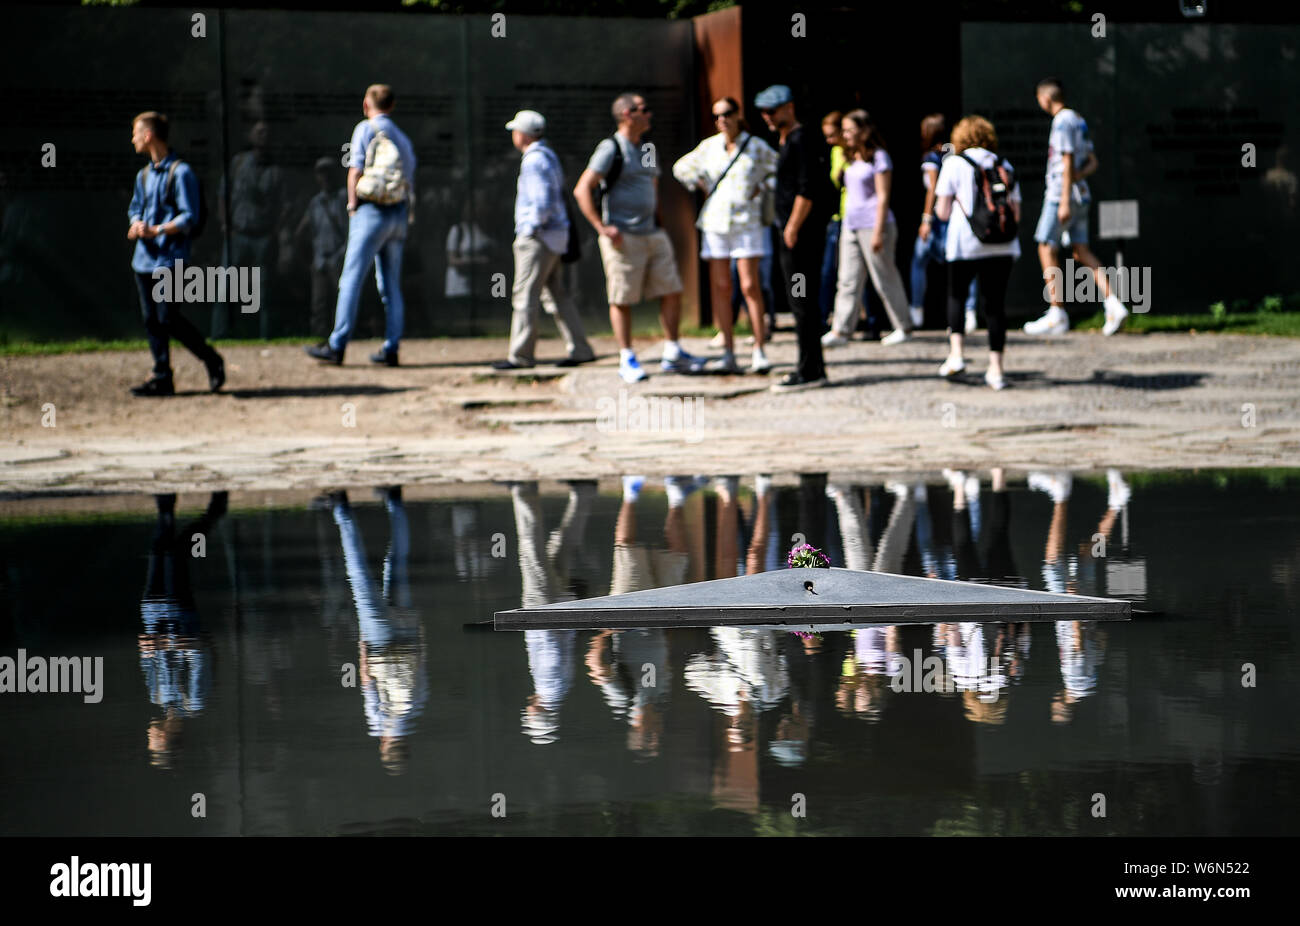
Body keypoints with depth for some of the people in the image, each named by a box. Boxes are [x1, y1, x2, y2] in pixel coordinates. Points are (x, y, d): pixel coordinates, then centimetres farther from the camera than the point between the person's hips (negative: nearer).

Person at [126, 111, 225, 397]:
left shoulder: (181, 172, -9)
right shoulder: (144, 175, 17)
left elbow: (189, 217, -13)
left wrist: (156, 231, -23)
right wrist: (136, 226, 0)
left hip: (170, 258, -8)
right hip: (144, 258, 8)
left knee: (169, 318, -10)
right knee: (151, 320, 4)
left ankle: (212, 360, 7)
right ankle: (162, 378, 8)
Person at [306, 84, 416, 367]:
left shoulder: (366, 129, -1)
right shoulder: (402, 138, 18)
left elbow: (355, 171, -8)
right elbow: (410, 180, 15)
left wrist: (353, 206, -1)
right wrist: (404, 217, 16)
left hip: (372, 209, -7)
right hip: (400, 214, 7)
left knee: (351, 279, -8)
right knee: (391, 285, 9)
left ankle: (337, 346, -13)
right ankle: (391, 349, 5)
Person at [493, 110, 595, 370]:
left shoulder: (534, 161, -15)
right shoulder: (548, 156, 16)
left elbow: (542, 203, -24)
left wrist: (530, 229, -14)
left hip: (537, 239, -10)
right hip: (555, 236, 10)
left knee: (525, 296, -7)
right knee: (558, 293, 11)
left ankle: (520, 355, -6)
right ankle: (580, 349, 9)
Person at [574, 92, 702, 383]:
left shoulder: (645, 150, 16)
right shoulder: (610, 149, -9)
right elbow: (582, 190, -14)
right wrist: (602, 228, -18)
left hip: (652, 235, 8)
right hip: (623, 237, -8)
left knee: (672, 291, 4)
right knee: (622, 300, -2)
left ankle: (672, 354, 10)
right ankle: (627, 361, 5)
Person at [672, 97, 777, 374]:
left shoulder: (756, 146, 0)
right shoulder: (709, 146, 7)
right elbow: (682, 168, 21)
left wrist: (762, 188, 0)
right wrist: (702, 187, 10)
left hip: (747, 222, -3)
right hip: (716, 221, 3)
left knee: (750, 286, -9)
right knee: (720, 288, -1)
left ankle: (759, 352, -5)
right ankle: (728, 354, 1)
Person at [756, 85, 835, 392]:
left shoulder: (802, 141, -12)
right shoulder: (789, 141, 19)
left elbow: (807, 190, -20)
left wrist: (792, 228, -20)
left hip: (801, 233, -11)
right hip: (794, 232, 11)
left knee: (802, 303, -9)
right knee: (803, 301, 13)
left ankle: (809, 372, -8)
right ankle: (813, 367, 18)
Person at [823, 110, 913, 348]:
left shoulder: (878, 158, -9)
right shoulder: (853, 159, 14)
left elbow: (883, 197, -12)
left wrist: (878, 232, -17)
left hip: (872, 225, -8)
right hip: (851, 226, 8)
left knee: (885, 280, 1)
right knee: (848, 281, 1)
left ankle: (904, 328, 12)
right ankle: (840, 331, -2)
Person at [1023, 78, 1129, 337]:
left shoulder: (1063, 122, -12)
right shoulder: (1079, 121, 16)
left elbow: (1068, 163, -18)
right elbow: (1092, 163, 18)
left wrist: (1065, 201, -19)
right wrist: (1079, 175, -1)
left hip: (1061, 196, -9)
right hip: (1081, 195, 9)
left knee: (1047, 250, -3)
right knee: (1082, 252, 6)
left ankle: (1057, 315, -3)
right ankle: (1113, 304, -7)